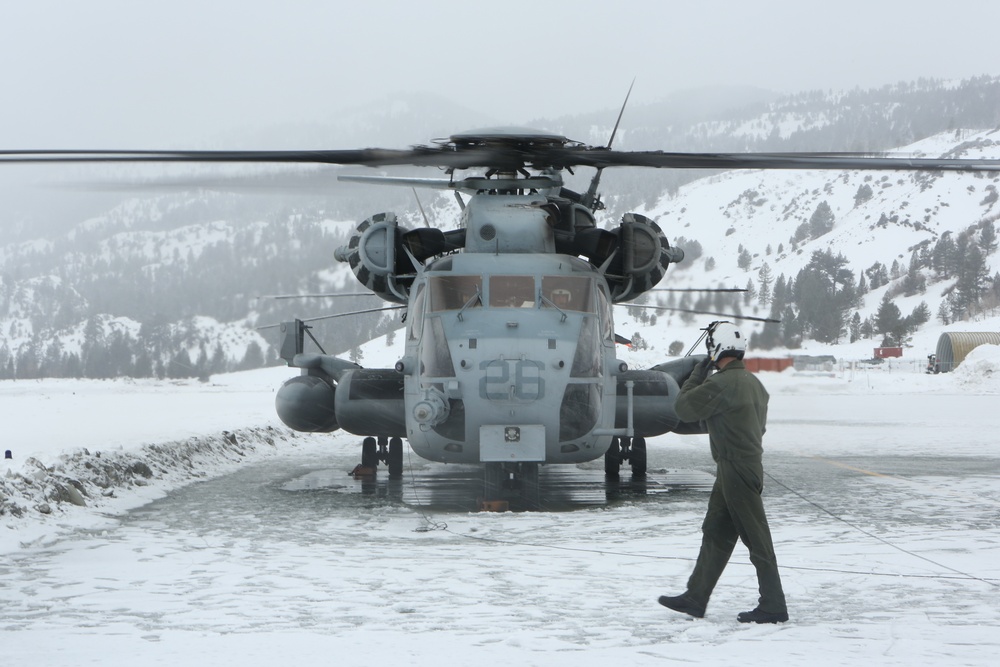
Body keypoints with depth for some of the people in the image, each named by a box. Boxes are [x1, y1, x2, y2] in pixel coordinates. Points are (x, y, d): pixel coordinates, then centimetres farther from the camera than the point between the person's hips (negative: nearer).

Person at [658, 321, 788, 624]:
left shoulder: (722, 383, -19)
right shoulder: (753, 382, 11)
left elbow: (684, 407, -11)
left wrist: (697, 375, 2)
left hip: (737, 471, -10)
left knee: (756, 537, -5)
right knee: (714, 533, 15)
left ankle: (773, 606, 0)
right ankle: (695, 598, 22)